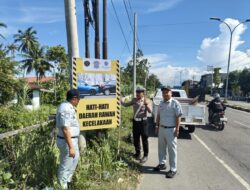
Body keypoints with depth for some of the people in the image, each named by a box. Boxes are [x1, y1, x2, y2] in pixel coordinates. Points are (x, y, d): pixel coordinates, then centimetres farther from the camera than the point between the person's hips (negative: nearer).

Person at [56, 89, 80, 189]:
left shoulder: (65, 106, 7)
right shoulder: (67, 109, -26)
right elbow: (65, 129, -29)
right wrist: (71, 147, -26)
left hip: (72, 139, 11)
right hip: (67, 141, -11)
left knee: (75, 158, 26)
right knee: (65, 166, 8)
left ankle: (67, 181, 44)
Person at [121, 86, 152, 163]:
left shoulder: (146, 101, -7)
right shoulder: (134, 100, 2)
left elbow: (150, 111, -19)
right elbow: (125, 104, 5)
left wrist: (146, 105, -33)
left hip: (143, 121, -4)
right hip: (135, 121, 4)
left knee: (144, 139, 4)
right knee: (136, 139, 14)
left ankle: (145, 155, 19)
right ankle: (137, 153, 33)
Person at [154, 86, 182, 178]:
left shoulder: (175, 103, -11)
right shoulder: (161, 103, 8)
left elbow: (178, 117, -12)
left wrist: (177, 129, -15)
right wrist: (157, 126, 13)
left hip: (170, 129, -6)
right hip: (161, 128, 6)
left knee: (172, 149, 4)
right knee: (161, 147, 17)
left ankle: (173, 169, 17)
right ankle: (162, 164, 35)